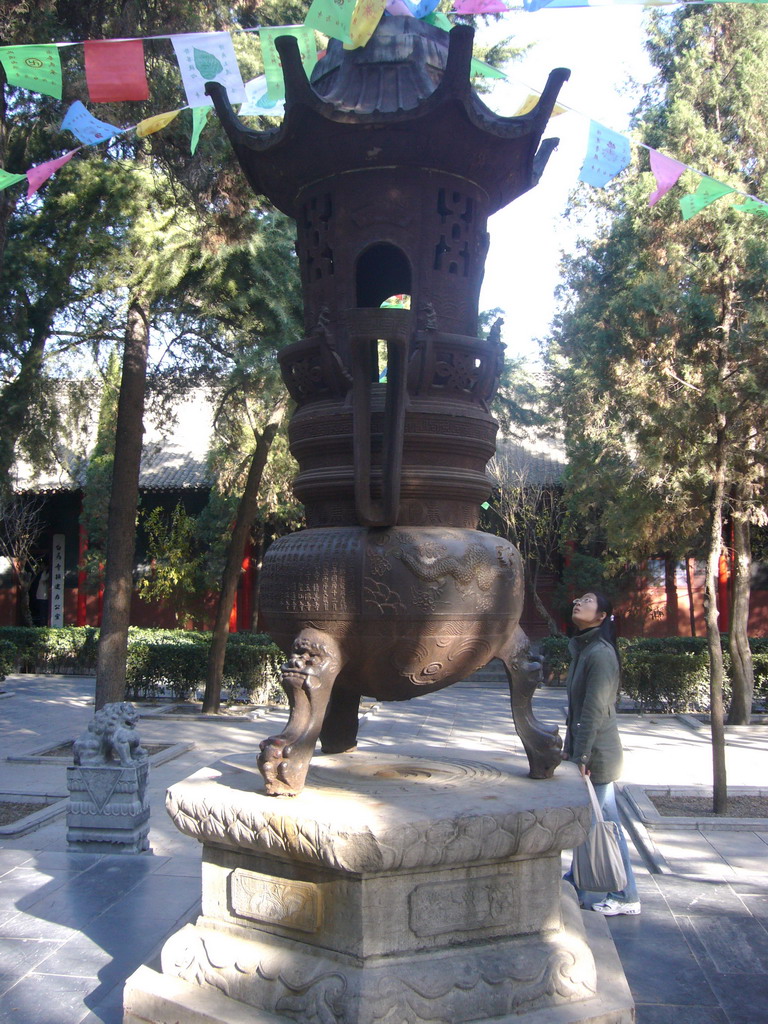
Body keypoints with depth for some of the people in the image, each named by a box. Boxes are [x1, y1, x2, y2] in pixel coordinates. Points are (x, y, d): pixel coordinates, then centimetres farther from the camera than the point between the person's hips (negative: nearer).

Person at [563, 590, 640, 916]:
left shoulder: (600, 653, -19)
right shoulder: (580, 649, 11)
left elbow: (594, 710, -21)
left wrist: (581, 756, -19)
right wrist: (569, 748, 14)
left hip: (598, 754, -9)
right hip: (584, 752, 9)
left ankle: (626, 897, 16)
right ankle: (574, 888, 27)